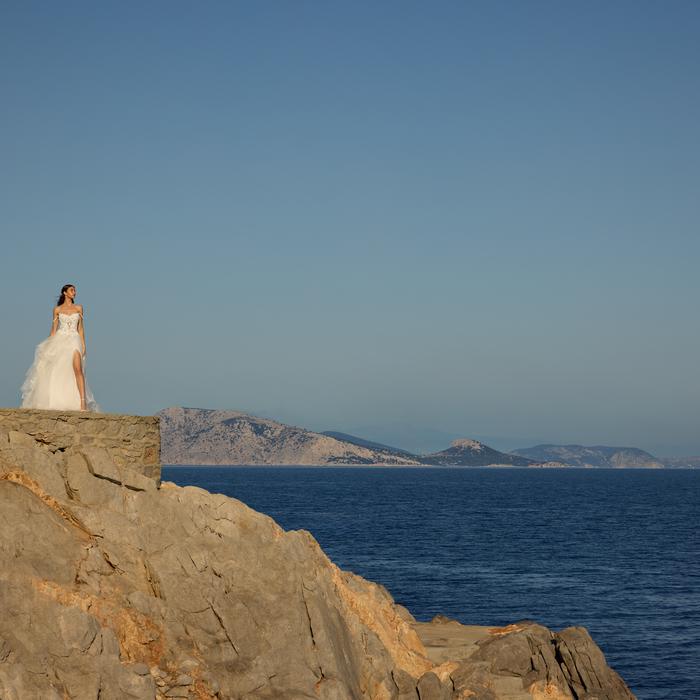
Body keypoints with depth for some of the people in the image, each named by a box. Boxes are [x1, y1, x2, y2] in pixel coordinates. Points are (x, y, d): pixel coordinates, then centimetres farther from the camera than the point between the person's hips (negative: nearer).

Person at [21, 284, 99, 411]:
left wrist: (83, 345, 2)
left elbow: (81, 328, 10)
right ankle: (55, 403, 10)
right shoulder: (57, 309, 9)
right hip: (59, 340, 1)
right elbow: (54, 328, 10)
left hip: (74, 340, -1)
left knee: (77, 369, -20)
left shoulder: (78, 308, 11)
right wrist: (50, 346, 3)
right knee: (56, 371, -1)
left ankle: (83, 403, -27)